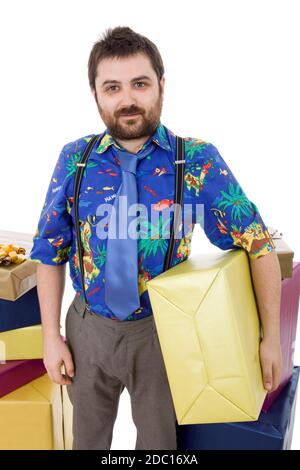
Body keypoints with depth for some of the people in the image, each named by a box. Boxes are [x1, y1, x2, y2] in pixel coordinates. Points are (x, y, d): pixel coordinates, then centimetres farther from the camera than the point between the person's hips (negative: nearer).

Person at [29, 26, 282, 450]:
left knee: (159, 439, 21)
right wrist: (51, 336, -3)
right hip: (89, 327, 3)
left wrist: (271, 336, -11)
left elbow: (258, 243, -11)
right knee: (87, 437, 25)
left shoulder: (198, 160, -15)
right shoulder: (75, 159, -8)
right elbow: (50, 252, -1)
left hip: (160, 330, -2)